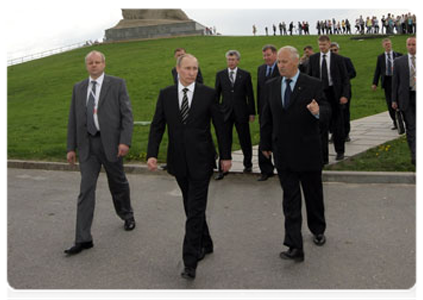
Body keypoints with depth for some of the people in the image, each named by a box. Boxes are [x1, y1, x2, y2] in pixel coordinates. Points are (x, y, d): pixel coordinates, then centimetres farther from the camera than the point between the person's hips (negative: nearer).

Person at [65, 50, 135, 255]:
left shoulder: (117, 84, -1)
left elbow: (127, 114, -6)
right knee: (86, 190, -3)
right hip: (87, 145, 3)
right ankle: (83, 239, -1)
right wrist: (71, 147, 7)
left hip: (110, 142, -2)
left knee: (118, 184, 13)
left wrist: (125, 141, -16)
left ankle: (127, 215, 41)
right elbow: (73, 119, 11)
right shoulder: (78, 88, 11)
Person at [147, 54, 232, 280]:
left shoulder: (208, 93, -3)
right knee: (191, 208, 16)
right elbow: (157, 126, 3)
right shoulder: (165, 94, 4)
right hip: (179, 162, 4)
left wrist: (225, 155, 1)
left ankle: (190, 262, -3)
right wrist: (152, 154, -8)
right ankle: (205, 244, 36)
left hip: (201, 161, -3)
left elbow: (219, 126, 1)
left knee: (195, 210, -6)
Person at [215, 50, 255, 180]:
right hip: (225, 112, 1)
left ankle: (248, 164, 27)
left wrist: (252, 112, 0)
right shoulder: (220, 75, 5)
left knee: (245, 141, 9)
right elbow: (217, 94, 8)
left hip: (241, 113, -1)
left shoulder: (245, 75, 1)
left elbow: (250, 95, 2)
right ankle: (222, 169, 7)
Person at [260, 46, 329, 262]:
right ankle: (295, 247, 0)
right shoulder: (271, 86, 8)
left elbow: (326, 109, -8)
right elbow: (267, 116, 13)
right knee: (290, 200, 0)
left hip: (308, 151, -2)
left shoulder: (313, 85, -4)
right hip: (283, 153, 2)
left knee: (314, 194, 14)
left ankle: (318, 230, 39)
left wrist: (318, 111, -32)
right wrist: (265, 143, 13)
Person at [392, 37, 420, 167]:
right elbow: (395, 82, 6)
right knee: (411, 127, -8)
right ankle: (415, 156, -14)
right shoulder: (399, 61, 7)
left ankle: (419, 154, 23)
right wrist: (394, 100, 2)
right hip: (406, 98, -1)